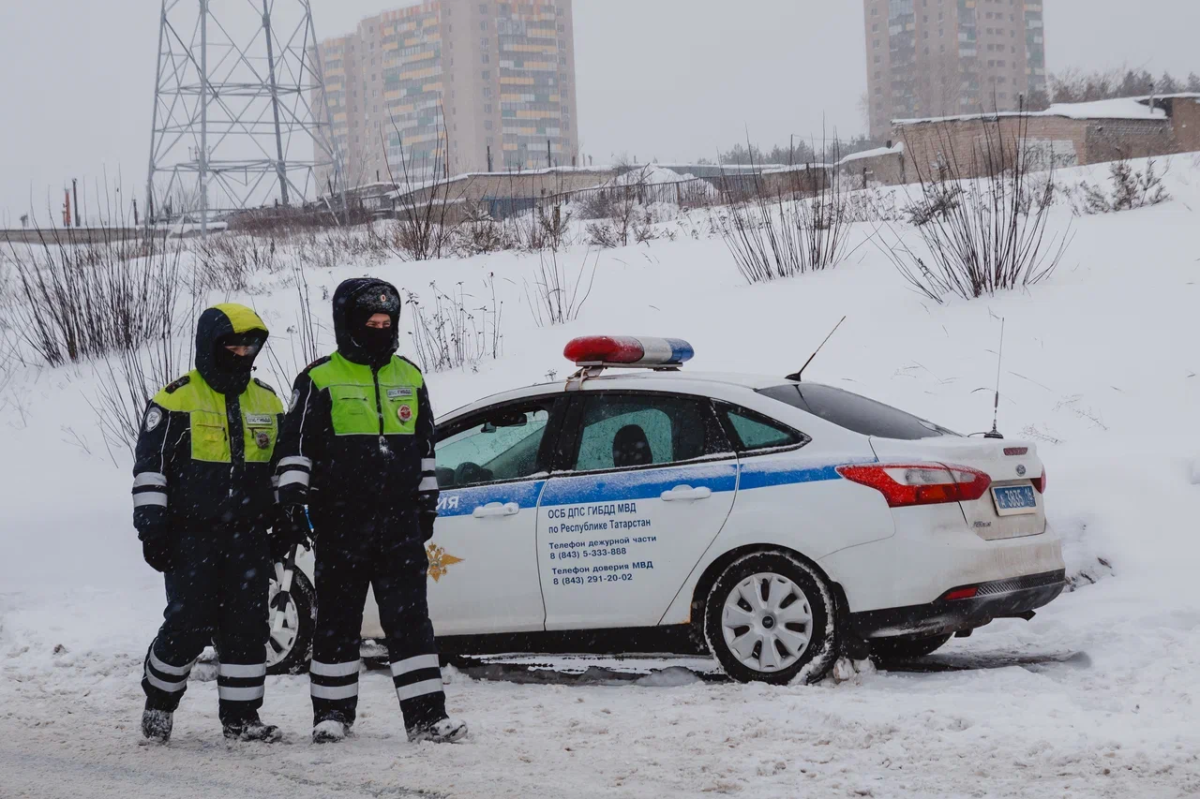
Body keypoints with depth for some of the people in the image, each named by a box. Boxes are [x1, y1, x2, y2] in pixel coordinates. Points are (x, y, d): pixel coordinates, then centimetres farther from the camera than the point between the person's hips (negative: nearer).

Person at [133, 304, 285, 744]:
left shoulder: (267, 401, 12)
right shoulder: (177, 399, -5)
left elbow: (281, 466, 21)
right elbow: (150, 465, -6)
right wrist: (152, 527, -11)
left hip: (248, 537, 5)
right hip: (191, 536, -5)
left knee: (248, 626, 2)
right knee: (189, 624, -7)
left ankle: (241, 715, 10)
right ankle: (159, 700, 16)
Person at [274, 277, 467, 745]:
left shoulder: (409, 378, 13)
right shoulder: (321, 380, -1)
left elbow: (424, 445, 21)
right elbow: (296, 444, -1)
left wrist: (426, 503, 19)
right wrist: (291, 497, -10)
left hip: (400, 522, 3)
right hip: (341, 523, -3)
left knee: (410, 619, -1)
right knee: (338, 621, 5)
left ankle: (425, 715, -2)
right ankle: (332, 712, 15)